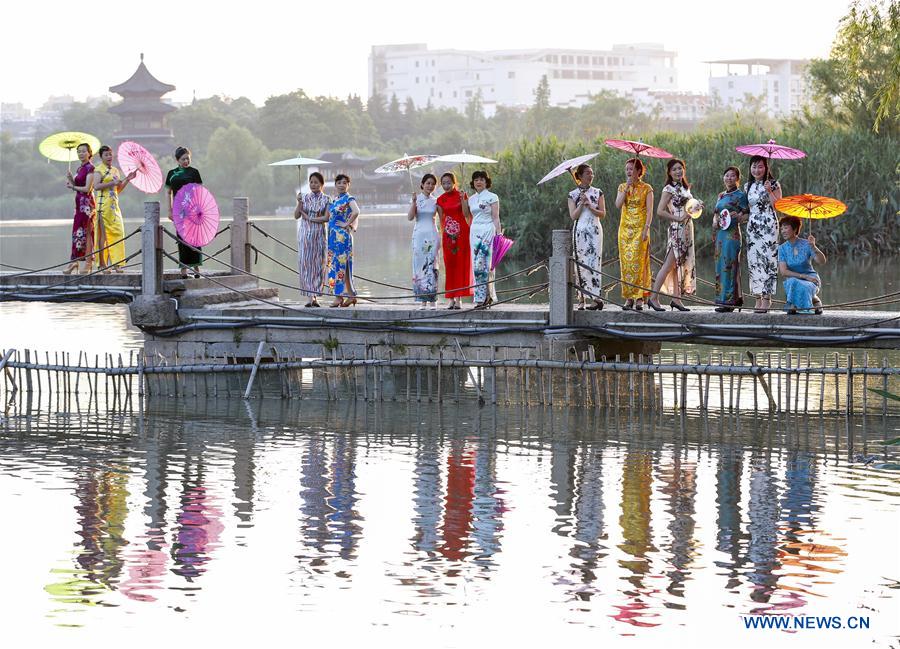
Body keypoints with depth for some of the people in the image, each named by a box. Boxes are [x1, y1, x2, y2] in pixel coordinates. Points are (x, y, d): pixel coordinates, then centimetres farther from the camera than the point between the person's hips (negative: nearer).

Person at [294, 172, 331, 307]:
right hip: (305, 233, 1)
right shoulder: (304, 197, 8)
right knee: (305, 263, -6)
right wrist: (299, 203, -13)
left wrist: (309, 218, -9)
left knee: (318, 264, -1)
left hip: (319, 234, -1)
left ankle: (315, 296, 4)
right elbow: (296, 216, 1)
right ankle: (309, 296, -8)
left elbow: (326, 218, -7)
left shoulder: (326, 199, 2)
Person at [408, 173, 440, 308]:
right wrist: (414, 202, -17)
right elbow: (410, 217, -7)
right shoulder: (417, 199, 4)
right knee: (420, 265, -3)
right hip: (419, 234, -1)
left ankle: (432, 300, -2)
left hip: (432, 235, 1)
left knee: (431, 265, -4)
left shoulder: (435, 201, 7)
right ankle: (423, 301, 0)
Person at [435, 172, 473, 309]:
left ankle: (459, 299, -3)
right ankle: (451, 299, 3)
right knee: (449, 266, 1)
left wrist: (462, 200, -17)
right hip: (448, 235, 3)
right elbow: (441, 219, 11)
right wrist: (442, 234, 7)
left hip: (462, 232, -3)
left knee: (461, 264, -3)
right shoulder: (440, 199, 7)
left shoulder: (462, 195, 0)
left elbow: (467, 215, -6)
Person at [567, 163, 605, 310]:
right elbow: (573, 216, -1)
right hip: (579, 230, 0)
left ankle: (594, 297, -17)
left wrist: (590, 207, -10)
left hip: (595, 230, 0)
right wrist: (582, 204, -12)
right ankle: (583, 299, 1)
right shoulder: (573, 194, 6)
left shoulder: (598, 193, 8)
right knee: (581, 264, -2)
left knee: (594, 262, -10)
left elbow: (603, 213, 4)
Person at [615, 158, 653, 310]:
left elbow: (649, 211, -5)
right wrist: (627, 187, -8)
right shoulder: (622, 187, 11)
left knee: (638, 262, -9)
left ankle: (639, 298, -8)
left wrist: (646, 229, -15)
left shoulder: (646, 188, 0)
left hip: (640, 228, -4)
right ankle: (629, 298, 3)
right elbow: (618, 205, -4)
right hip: (625, 228, 4)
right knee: (626, 262, 0)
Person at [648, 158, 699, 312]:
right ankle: (654, 298, -9)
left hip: (687, 228, 8)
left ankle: (676, 298, 9)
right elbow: (660, 211, -15)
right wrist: (678, 218, -18)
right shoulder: (669, 189, -8)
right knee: (669, 264, -10)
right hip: (677, 229, -8)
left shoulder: (685, 188, 16)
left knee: (680, 264, 7)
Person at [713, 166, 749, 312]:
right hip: (720, 233, 8)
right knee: (720, 265, 6)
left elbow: (747, 214, -4)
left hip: (732, 233, -8)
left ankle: (729, 301, -10)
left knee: (728, 265, -10)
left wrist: (738, 216, -22)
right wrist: (715, 222, 5)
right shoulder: (721, 196, 19)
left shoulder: (740, 195, -1)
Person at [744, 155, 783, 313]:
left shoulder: (773, 184, -1)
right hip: (752, 226, 5)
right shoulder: (748, 186, 13)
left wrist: (769, 191, -17)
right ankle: (758, 298, 3)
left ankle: (767, 297, -8)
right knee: (754, 260, 0)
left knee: (767, 259, -9)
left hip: (768, 225, -5)